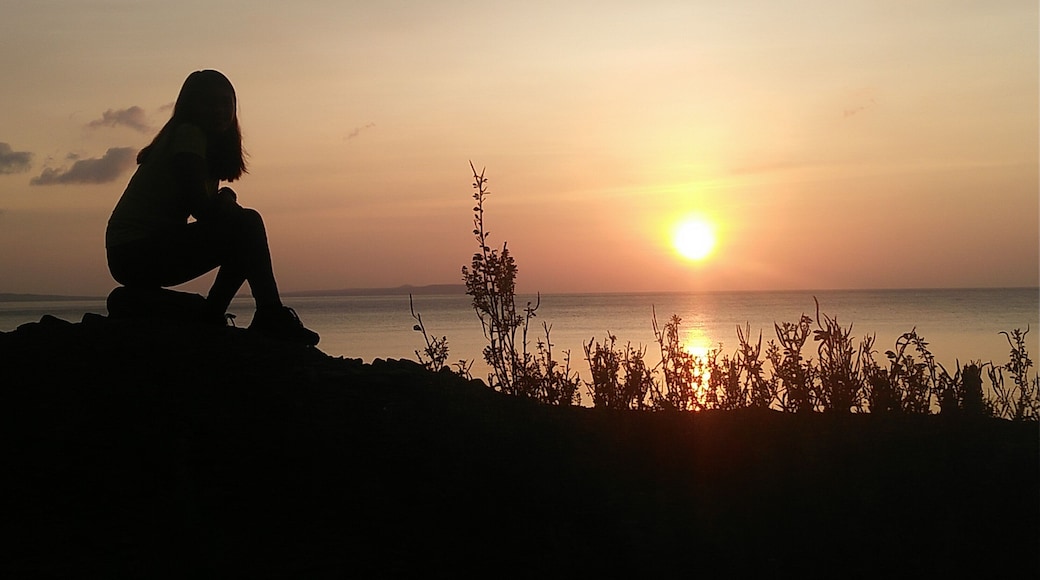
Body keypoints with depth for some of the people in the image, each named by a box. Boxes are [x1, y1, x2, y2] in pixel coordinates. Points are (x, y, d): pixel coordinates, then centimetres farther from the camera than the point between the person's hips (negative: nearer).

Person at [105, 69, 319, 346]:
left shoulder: (210, 145, 19)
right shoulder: (188, 134, -10)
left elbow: (211, 208, 12)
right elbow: (200, 208, -20)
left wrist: (224, 199, -8)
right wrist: (226, 199, -2)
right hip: (137, 252, -10)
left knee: (243, 237, 18)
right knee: (247, 225, -16)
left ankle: (213, 318, 13)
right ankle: (271, 316, -10)